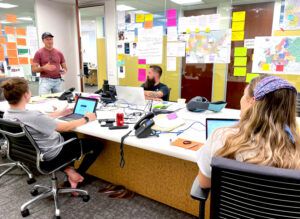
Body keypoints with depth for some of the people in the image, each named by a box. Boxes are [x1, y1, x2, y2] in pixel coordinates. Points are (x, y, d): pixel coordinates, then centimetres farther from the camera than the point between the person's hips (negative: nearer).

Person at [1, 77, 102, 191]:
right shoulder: (33, 116, -34)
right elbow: (66, 127, -23)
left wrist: (59, 113, 14)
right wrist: (87, 118, -8)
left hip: (33, 153, 9)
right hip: (52, 157, -8)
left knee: (72, 135, 31)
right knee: (97, 144, 2)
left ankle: (67, 169, 18)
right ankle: (78, 175, 12)